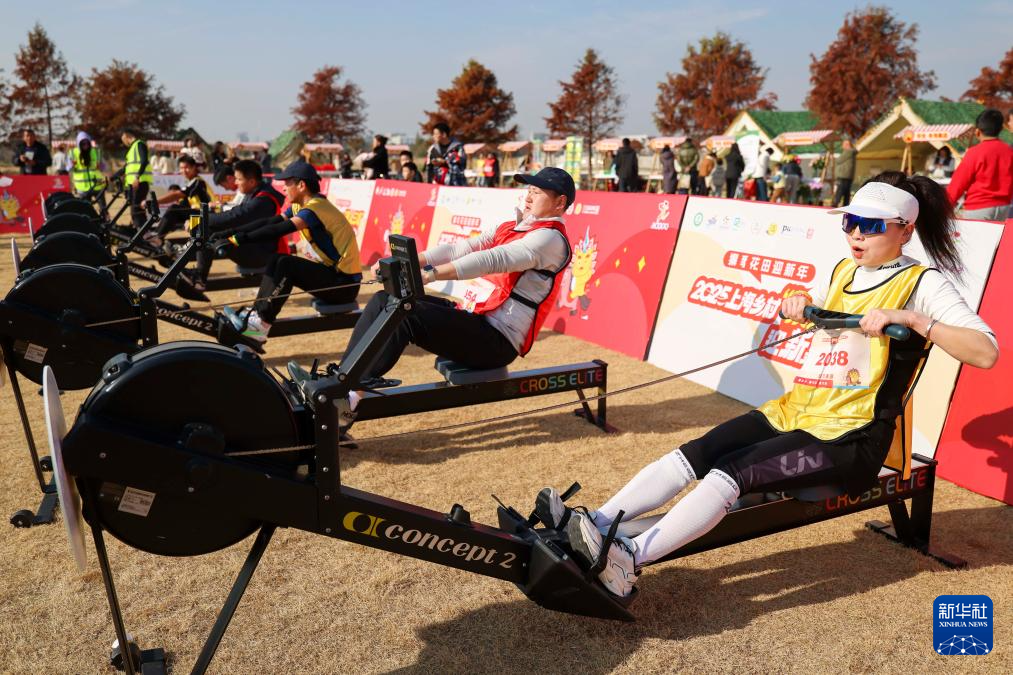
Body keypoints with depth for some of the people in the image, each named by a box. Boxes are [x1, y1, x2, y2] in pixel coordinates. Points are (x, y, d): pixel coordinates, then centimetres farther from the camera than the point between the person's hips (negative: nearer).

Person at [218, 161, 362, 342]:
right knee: (276, 259, 1)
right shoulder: (299, 206, 10)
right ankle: (256, 314, 0)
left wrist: (238, 240, -26)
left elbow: (278, 230, -27)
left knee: (286, 264, -20)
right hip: (331, 272, 9)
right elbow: (269, 222, 4)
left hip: (345, 284, -9)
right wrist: (231, 234, -4)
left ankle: (261, 325, -15)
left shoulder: (316, 207, -18)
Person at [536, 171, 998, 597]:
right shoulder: (844, 271, 15)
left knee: (730, 474, -29)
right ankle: (592, 526, -26)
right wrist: (798, 303, 11)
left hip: (851, 437, -7)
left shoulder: (922, 283, -4)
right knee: (692, 455, -16)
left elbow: (986, 353, -15)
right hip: (793, 412, 7)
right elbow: (816, 311, 35)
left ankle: (627, 561, -39)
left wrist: (910, 318, -26)